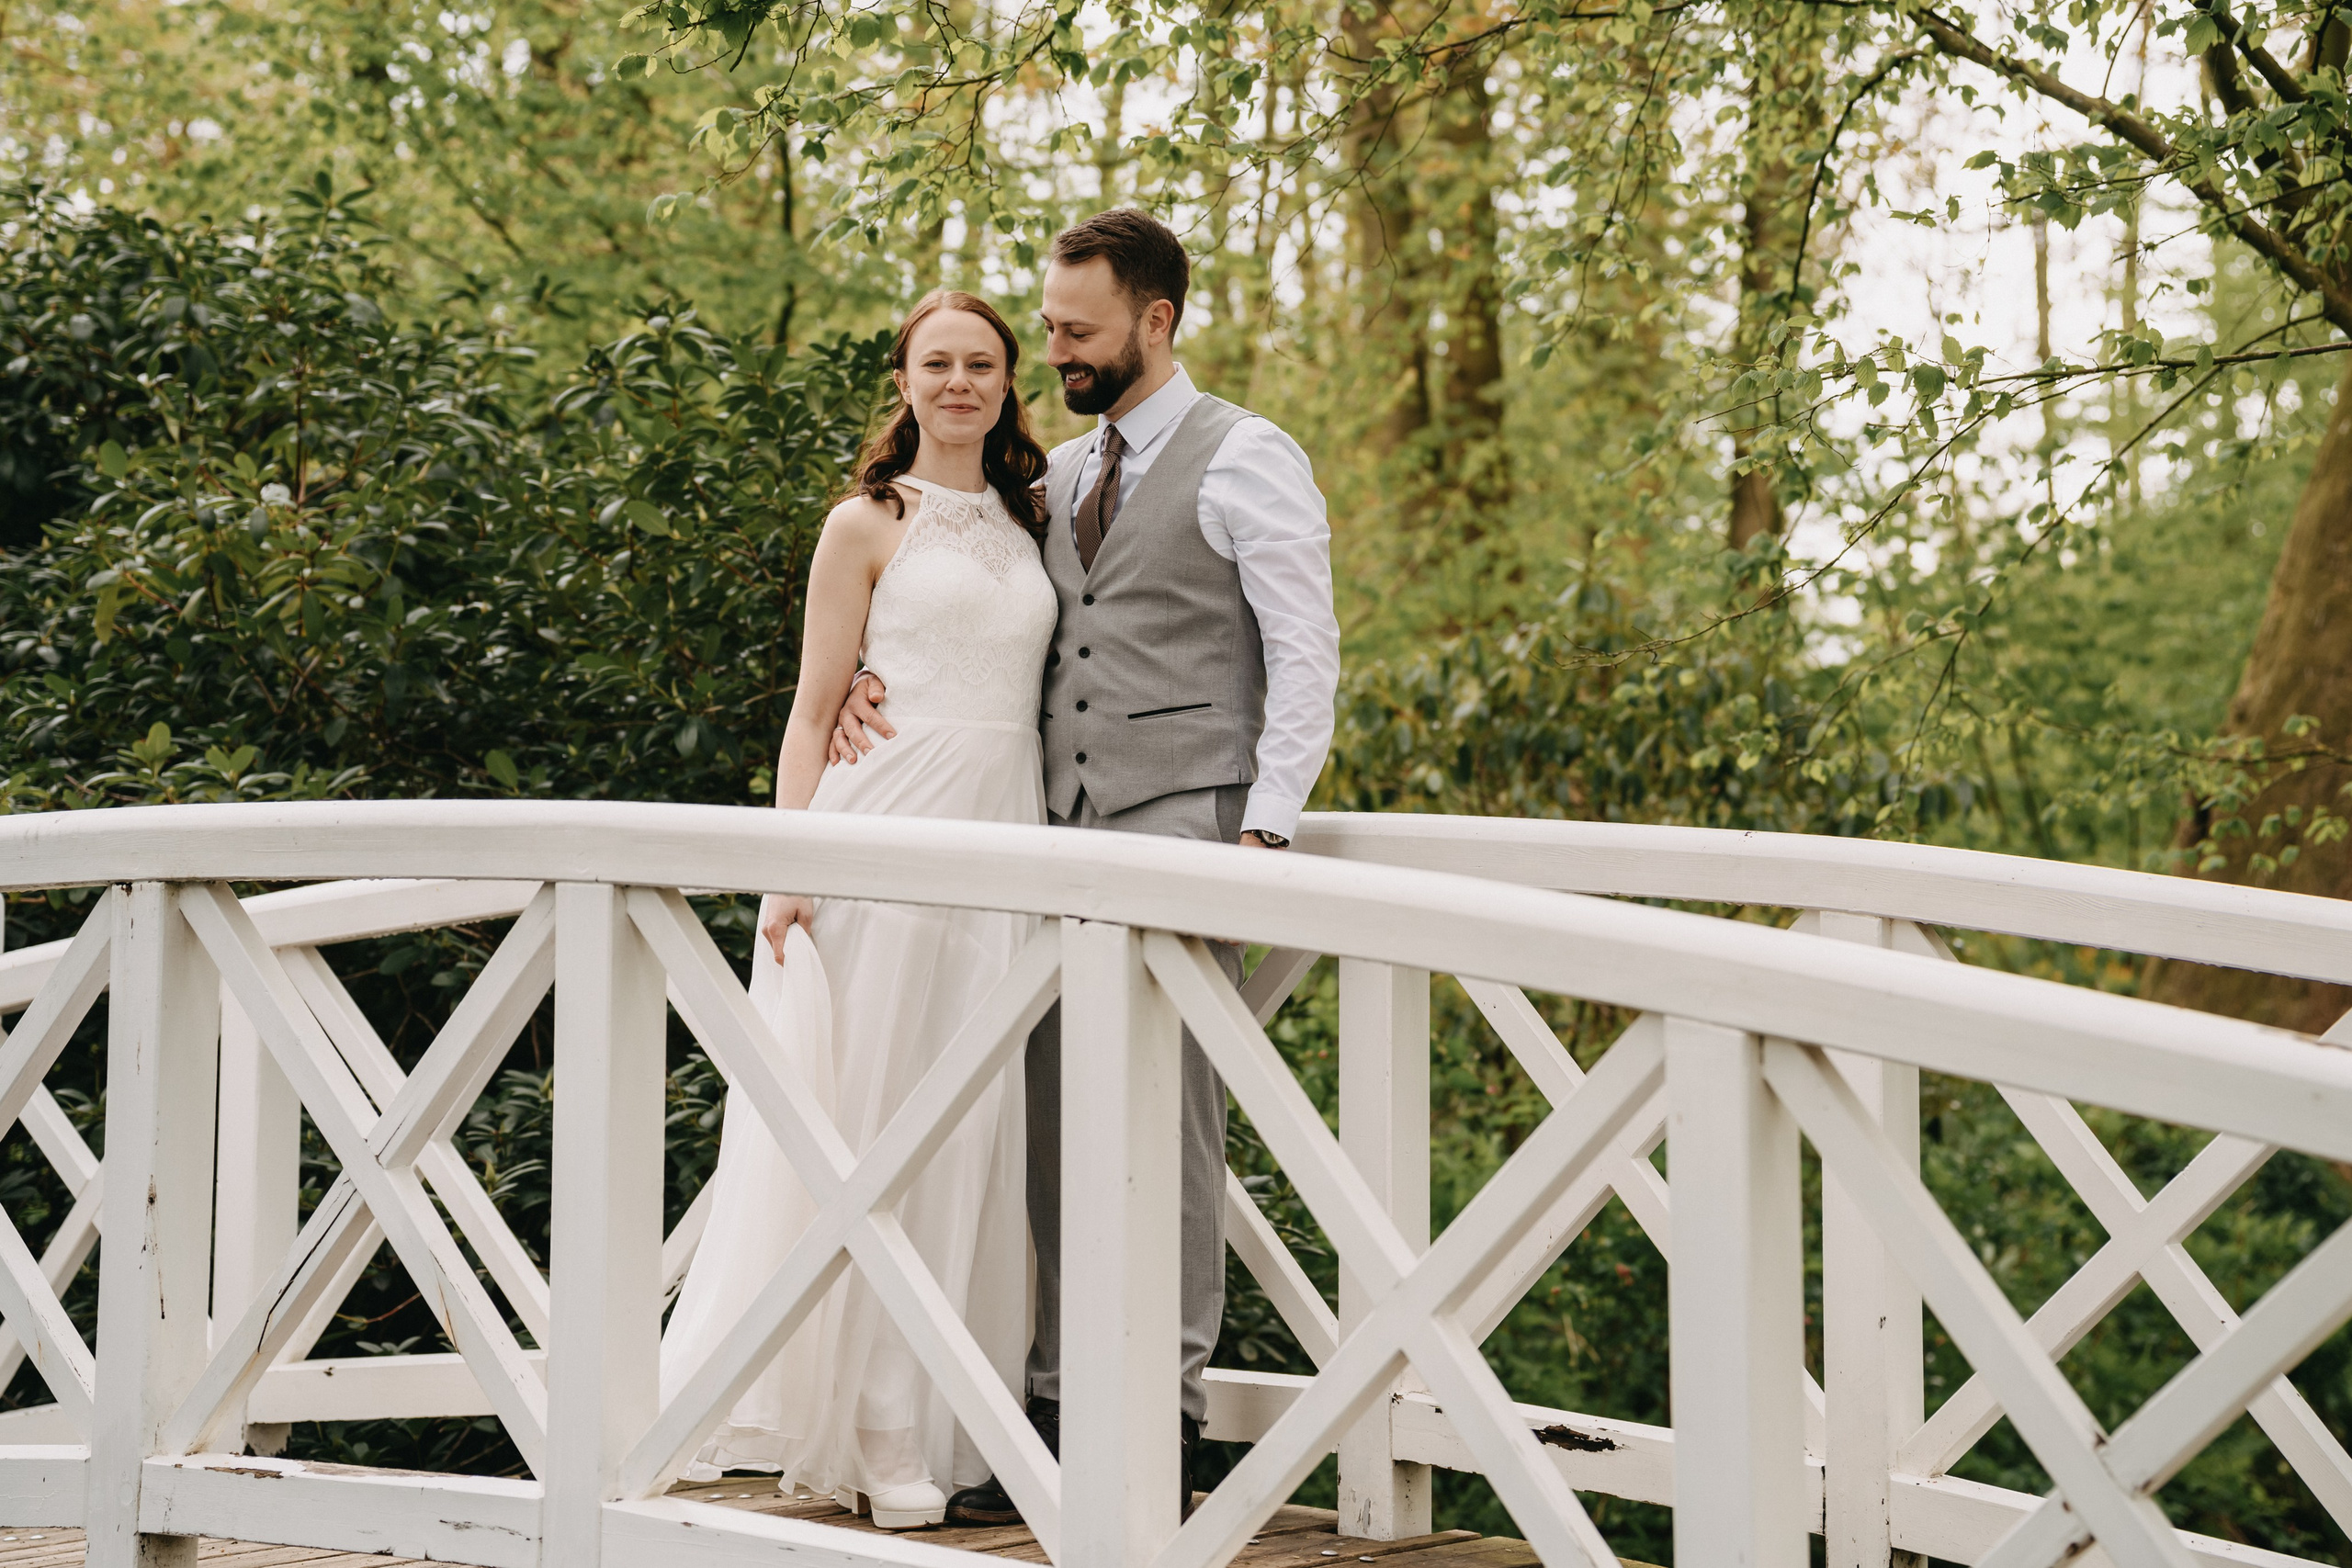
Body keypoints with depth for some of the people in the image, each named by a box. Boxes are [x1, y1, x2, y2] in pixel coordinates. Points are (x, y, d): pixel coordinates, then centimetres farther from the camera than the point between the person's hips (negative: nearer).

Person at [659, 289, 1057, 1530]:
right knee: (854, 1118, -5)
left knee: (967, 1133, 2)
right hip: (890, 824, -4)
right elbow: (814, 709, 1)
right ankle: (834, 1418, -1)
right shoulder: (868, 525, 4)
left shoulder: (1028, 523, 17)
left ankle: (920, 1428, 7)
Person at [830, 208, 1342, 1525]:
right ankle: (1063, 1407, 8)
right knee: (1057, 1128, 4)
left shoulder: (1247, 461, 0)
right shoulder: (1061, 476, 20)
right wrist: (881, 684, 8)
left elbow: (1306, 659, -4)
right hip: (1062, 827, 7)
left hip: (1181, 824, -7)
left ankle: (1168, 1424, -1)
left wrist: (1265, 829, -13)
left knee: (1170, 1121, -7)